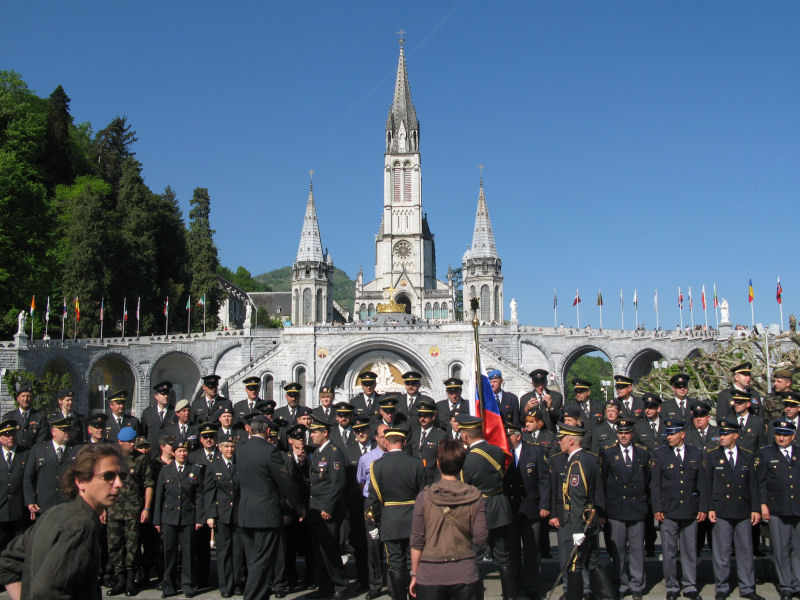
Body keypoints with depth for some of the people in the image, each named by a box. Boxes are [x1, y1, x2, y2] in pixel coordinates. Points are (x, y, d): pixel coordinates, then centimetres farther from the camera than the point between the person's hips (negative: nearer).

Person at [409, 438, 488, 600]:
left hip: (430, 575, -1)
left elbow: (417, 541, -3)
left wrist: (414, 575, 7)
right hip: (466, 574, 1)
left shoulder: (424, 497, -8)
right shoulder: (475, 497, -6)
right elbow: (481, 540, -5)